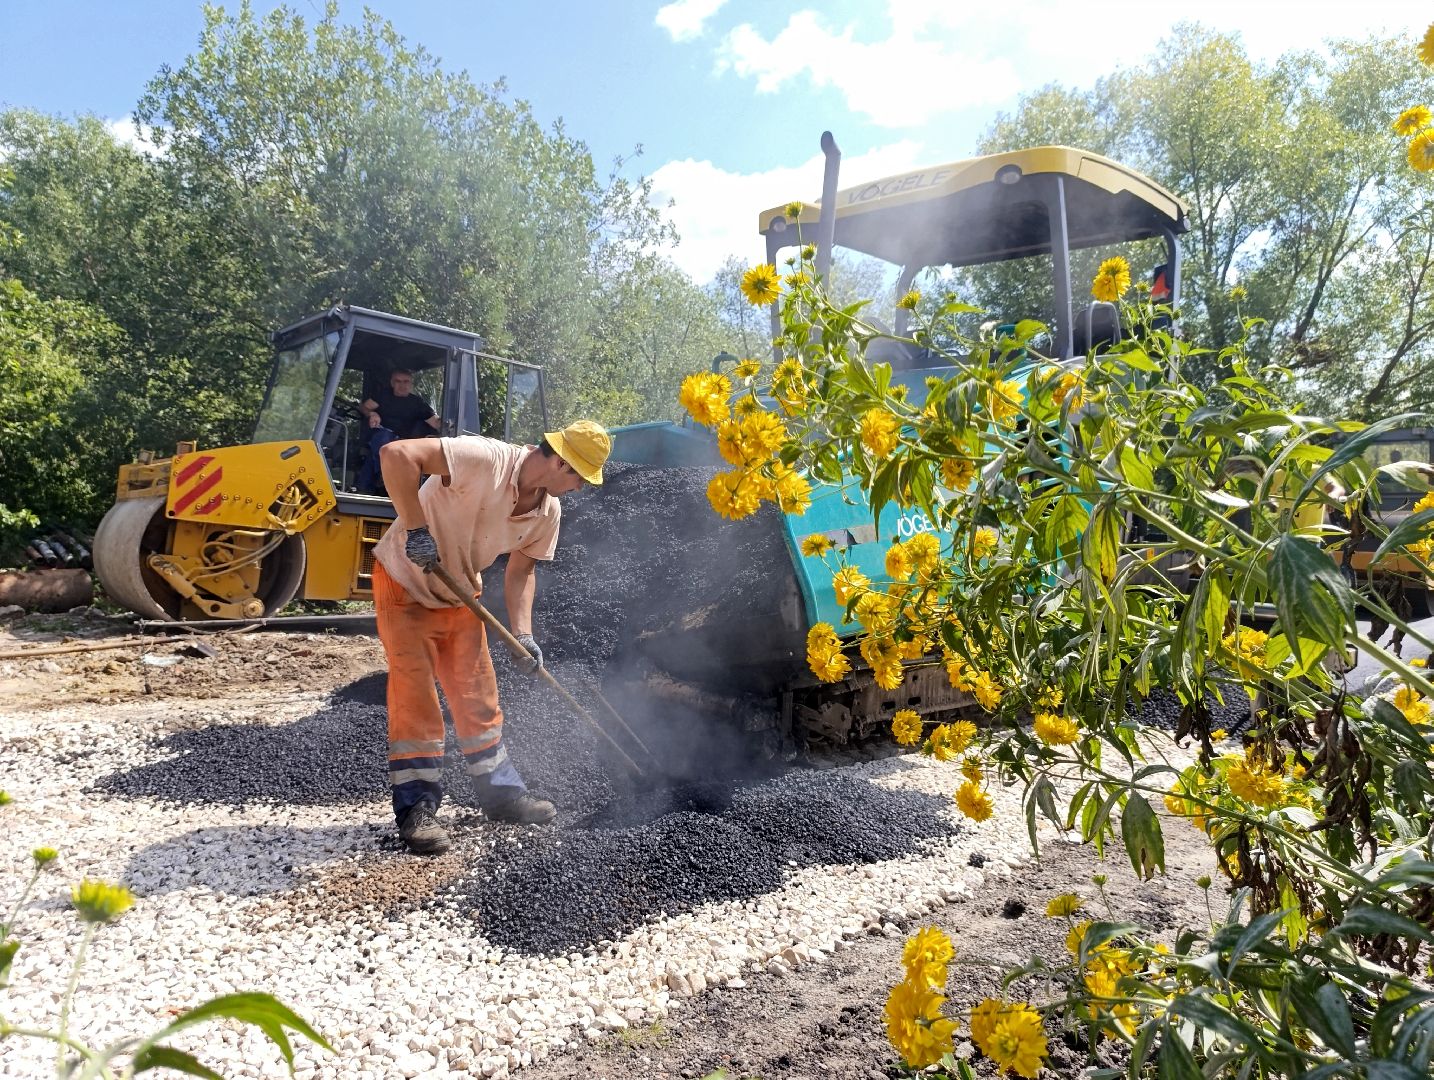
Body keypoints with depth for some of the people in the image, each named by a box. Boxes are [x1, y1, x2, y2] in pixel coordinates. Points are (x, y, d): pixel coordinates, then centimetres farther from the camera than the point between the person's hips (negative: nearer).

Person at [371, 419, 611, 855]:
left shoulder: (548, 512, -8)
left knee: (479, 698, 11)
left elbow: (519, 572, 3)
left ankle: (500, 791, 24)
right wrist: (416, 528, -37)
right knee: (415, 698, -6)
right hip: (406, 584, -7)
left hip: (460, 597, 7)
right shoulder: (484, 458, -32)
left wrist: (522, 633, -10)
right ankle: (416, 809, 5)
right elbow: (397, 454, -38)